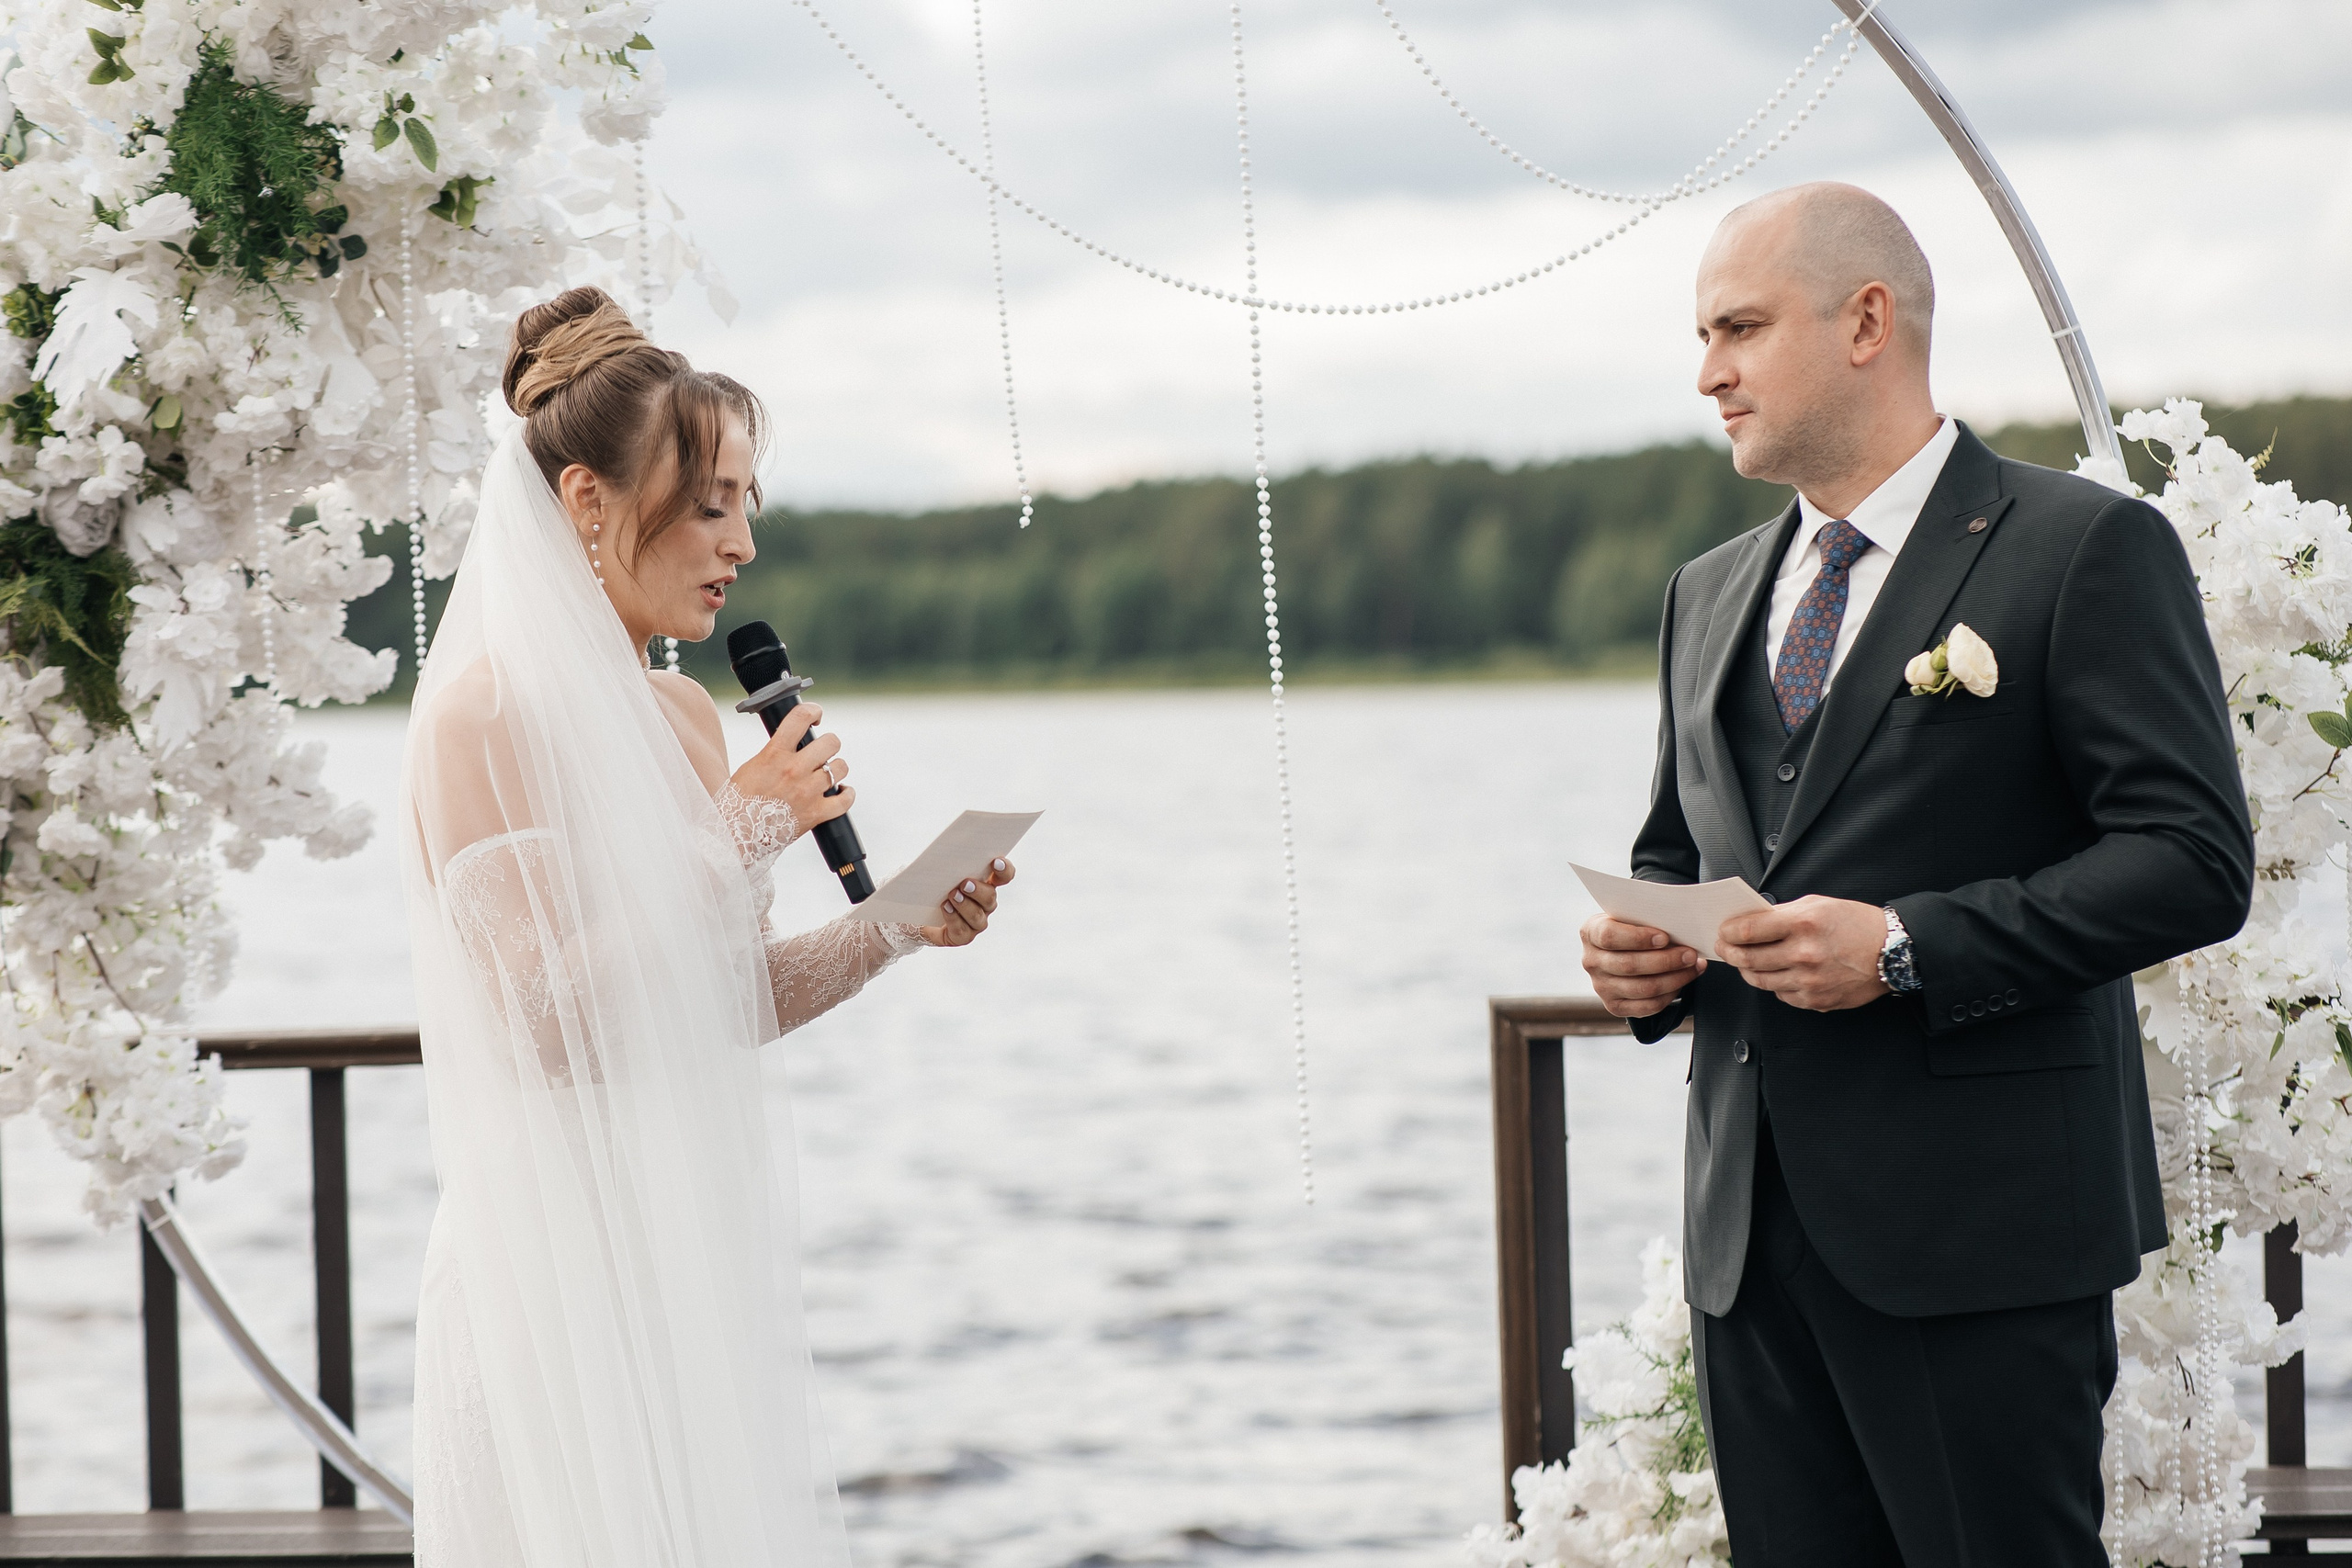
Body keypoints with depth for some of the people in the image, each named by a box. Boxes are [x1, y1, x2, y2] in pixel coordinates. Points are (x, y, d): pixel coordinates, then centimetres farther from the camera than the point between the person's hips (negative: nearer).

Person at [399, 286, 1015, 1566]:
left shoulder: (684, 716, 12)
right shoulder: (485, 712, -12)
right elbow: (545, 1015, -19)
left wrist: (892, 930, 2)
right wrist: (740, 837, -16)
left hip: (706, 1243, 8)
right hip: (571, 1255, -8)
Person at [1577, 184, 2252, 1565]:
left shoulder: (2086, 548, -4)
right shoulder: (1712, 593, 18)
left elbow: (2195, 858, -12)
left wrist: (1909, 947, -19)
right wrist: (1643, 956, 4)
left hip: (1978, 1228, -6)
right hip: (1751, 1235, 7)